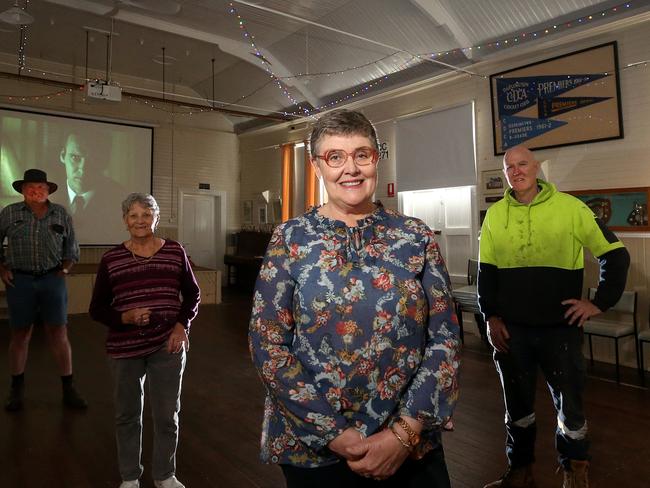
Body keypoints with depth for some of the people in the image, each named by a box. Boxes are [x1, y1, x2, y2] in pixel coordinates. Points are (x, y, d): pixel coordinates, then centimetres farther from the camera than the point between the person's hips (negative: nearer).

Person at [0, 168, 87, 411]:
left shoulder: (61, 214, 5)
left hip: (52, 280, 0)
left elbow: (72, 248, 12)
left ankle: (68, 389, 10)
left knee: (59, 334, 1)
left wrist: (65, 270, 3)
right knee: (20, 334, 10)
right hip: (20, 281, 0)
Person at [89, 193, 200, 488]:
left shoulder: (175, 252, 0)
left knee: (167, 415, 10)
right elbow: (97, 309, 3)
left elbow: (192, 294, 8)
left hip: (168, 345, 0)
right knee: (127, 415, 15)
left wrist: (182, 325, -7)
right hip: (125, 348, 1)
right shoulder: (111, 259, -1)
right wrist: (125, 317, -16)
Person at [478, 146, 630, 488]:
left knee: (569, 403, 12)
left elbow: (615, 254, 1)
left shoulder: (570, 207, -4)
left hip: (560, 327, -2)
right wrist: (491, 316, -2)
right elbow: (486, 271, 6)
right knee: (517, 402, 15)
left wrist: (601, 302, -5)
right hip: (511, 329, 2)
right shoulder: (495, 214, 4)